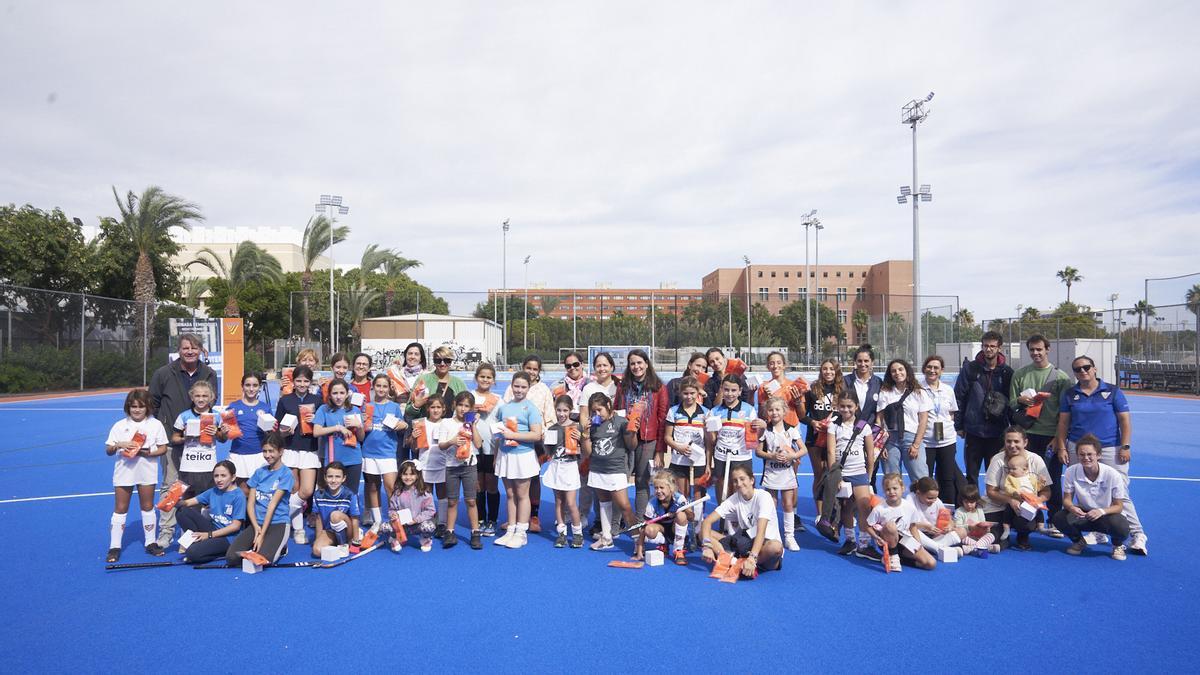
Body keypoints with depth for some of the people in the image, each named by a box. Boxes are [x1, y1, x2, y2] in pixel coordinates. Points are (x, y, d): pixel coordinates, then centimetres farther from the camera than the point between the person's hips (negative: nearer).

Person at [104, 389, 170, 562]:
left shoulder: (155, 424, 0)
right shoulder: (120, 425, 2)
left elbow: (163, 449, -1)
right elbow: (108, 451, 2)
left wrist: (147, 453, -18)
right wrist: (119, 444, -18)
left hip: (146, 471, 0)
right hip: (124, 471, 0)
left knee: (148, 507, 9)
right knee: (120, 509, 4)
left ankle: (150, 543, 19)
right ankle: (114, 547, 12)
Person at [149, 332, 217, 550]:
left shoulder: (209, 374, 4)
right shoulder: (163, 374, -4)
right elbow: (153, 404, 5)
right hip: (172, 440, -2)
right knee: (170, 486, 2)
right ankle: (166, 531, 11)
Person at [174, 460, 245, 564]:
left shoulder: (238, 496, -13)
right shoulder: (213, 491, 7)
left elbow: (235, 526, -15)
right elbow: (188, 502, 3)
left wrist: (209, 535, -15)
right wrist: (176, 502, -20)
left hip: (228, 537, -7)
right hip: (213, 529, 7)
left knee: (193, 553, -29)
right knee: (182, 511, -4)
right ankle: (199, 541, -1)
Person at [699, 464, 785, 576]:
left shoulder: (763, 496, -16)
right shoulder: (734, 499, -3)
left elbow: (761, 531, -29)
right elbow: (707, 521, -11)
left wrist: (752, 558, -42)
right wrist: (707, 545, -30)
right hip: (745, 543, 4)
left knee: (775, 546, -41)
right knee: (703, 532, -12)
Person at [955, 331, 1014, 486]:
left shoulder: (1007, 372, 1)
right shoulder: (970, 368, -2)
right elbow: (959, 397, 0)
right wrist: (958, 425, 0)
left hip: (997, 433, 0)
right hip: (973, 431, 0)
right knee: (971, 474, 9)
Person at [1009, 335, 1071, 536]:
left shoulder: (1060, 376, 1)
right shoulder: (1020, 374, 6)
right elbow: (1011, 403, 10)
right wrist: (1020, 400, -13)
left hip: (1052, 436, -1)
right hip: (1027, 434, 2)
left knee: (1053, 480, 5)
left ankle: (1054, 522, 16)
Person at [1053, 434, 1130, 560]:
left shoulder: (1113, 475, -19)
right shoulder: (1071, 472, -15)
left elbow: (1119, 506, -13)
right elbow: (1067, 499, -8)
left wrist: (1101, 511, -34)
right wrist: (1072, 508, -32)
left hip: (1107, 514, -1)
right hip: (1082, 514, 1)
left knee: (1122, 526, -35)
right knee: (1059, 517, -29)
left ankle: (1118, 545, 6)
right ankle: (1079, 542, 8)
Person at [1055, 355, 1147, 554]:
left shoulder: (1113, 392, 4)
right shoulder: (1069, 395, 9)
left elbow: (1125, 421, 3)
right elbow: (1063, 423, 9)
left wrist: (1125, 446, -4)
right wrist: (1062, 447, 3)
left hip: (1110, 450, -2)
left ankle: (1137, 534, 4)